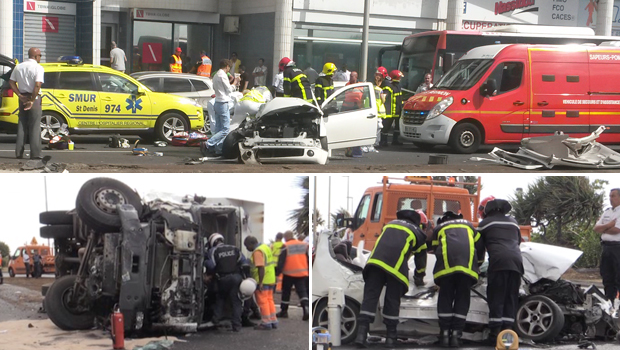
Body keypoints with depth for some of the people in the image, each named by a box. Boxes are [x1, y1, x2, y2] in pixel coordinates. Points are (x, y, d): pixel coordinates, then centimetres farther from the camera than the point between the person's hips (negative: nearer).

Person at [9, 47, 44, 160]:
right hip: (34, 98, -6)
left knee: (22, 125, 11)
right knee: (35, 126, -3)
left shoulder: (19, 67, 10)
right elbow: (37, 85, -21)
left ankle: (19, 152, 9)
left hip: (23, 99, 6)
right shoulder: (38, 67, -10)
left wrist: (20, 95, 1)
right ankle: (35, 153, -5)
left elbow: (11, 82, 8)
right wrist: (32, 100, -17)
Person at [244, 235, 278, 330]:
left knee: (263, 301, -2)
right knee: (269, 300, 16)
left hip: (263, 281, -10)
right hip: (271, 279, 10)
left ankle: (266, 323, 1)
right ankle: (273, 321, 19)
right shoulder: (265, 247, 14)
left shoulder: (257, 251, -16)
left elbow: (261, 268, -23)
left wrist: (260, 282, -23)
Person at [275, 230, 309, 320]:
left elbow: (281, 261, -12)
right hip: (302, 273, 3)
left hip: (289, 273, -3)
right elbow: (308, 260, 15)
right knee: (302, 291, 2)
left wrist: (277, 271, -8)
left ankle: (284, 311, 20)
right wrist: (308, 272, 21)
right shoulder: (304, 245, 9)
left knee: (286, 292, 12)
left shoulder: (286, 247, -7)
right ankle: (306, 309, -20)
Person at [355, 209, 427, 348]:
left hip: (376, 259, 2)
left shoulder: (390, 224, 33)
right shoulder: (417, 232, 23)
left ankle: (361, 334, -12)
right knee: (392, 299, 7)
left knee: (370, 296, -1)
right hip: (396, 266, -2)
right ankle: (391, 336, 13)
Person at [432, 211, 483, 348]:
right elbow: (479, 246, 32)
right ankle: (456, 334, 0)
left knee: (445, 298, 6)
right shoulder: (468, 225, 36)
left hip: (446, 264, -1)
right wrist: (477, 266, 45)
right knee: (462, 298, 6)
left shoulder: (438, 228, 32)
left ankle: (445, 334, 0)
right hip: (468, 264, 1)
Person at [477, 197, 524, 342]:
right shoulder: (513, 221, 28)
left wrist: (477, 264, 32)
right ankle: (507, 330, 1)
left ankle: (495, 332, -8)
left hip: (498, 261, -4)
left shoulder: (485, 223, 14)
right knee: (512, 297, 7)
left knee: (496, 297, -4)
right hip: (516, 260, 4)